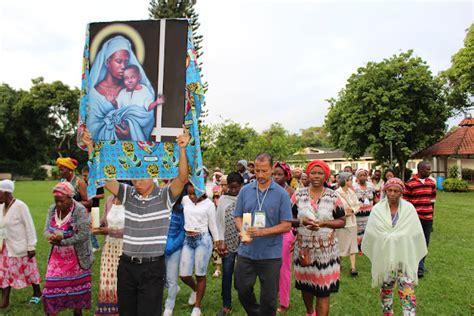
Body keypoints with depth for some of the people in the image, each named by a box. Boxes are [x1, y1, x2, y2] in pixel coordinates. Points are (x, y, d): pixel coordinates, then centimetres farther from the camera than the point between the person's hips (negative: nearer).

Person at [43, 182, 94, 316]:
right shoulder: (52, 209, -2)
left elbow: (83, 235, -24)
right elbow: (46, 230, -2)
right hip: (57, 257, 4)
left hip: (77, 258, -4)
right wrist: (53, 237, -24)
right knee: (52, 286, 3)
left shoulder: (80, 210, -20)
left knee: (77, 286, 12)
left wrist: (62, 242, -25)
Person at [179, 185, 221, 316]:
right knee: (184, 275, 3)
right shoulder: (185, 200, 2)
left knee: (200, 275, 5)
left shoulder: (209, 204, -5)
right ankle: (195, 289, 38)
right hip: (187, 240, 4)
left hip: (203, 240, -3)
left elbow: (212, 225, 2)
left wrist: (217, 242, 5)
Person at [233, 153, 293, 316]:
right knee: (243, 290, 16)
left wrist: (262, 232, -22)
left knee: (268, 296, 10)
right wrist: (243, 232, -15)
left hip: (271, 254, -3)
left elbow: (286, 225, -9)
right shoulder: (245, 190, 1)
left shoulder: (282, 194, -8)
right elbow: (238, 217, 6)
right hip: (246, 252, 3)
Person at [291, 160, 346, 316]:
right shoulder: (298, 194, -2)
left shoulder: (333, 197, -3)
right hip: (304, 247, 2)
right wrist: (302, 221, -16)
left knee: (323, 290, -1)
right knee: (305, 284, 18)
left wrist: (323, 223, -17)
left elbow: (342, 221, -1)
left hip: (326, 249, -1)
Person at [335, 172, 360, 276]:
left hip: (351, 222, 5)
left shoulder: (351, 192, 4)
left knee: (352, 244, 3)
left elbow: (358, 205, 9)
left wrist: (352, 210, -10)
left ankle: (353, 267, 4)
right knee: (340, 245, 7)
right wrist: (344, 213, -17)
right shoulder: (336, 193, -14)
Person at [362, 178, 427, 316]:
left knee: (407, 290, -4)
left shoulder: (409, 209, -5)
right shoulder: (377, 209, -6)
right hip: (384, 256, 1)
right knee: (385, 288, 17)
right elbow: (371, 234, 1)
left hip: (405, 256, -1)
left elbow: (416, 233, -1)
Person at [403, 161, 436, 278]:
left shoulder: (431, 183, 9)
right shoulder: (410, 184, -8)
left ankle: (420, 264, 25)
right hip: (416, 218, -5)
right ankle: (419, 267, -1)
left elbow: (432, 200, 16)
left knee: (425, 242, 11)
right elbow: (405, 202, -5)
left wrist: (432, 215, 14)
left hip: (428, 218, 5)